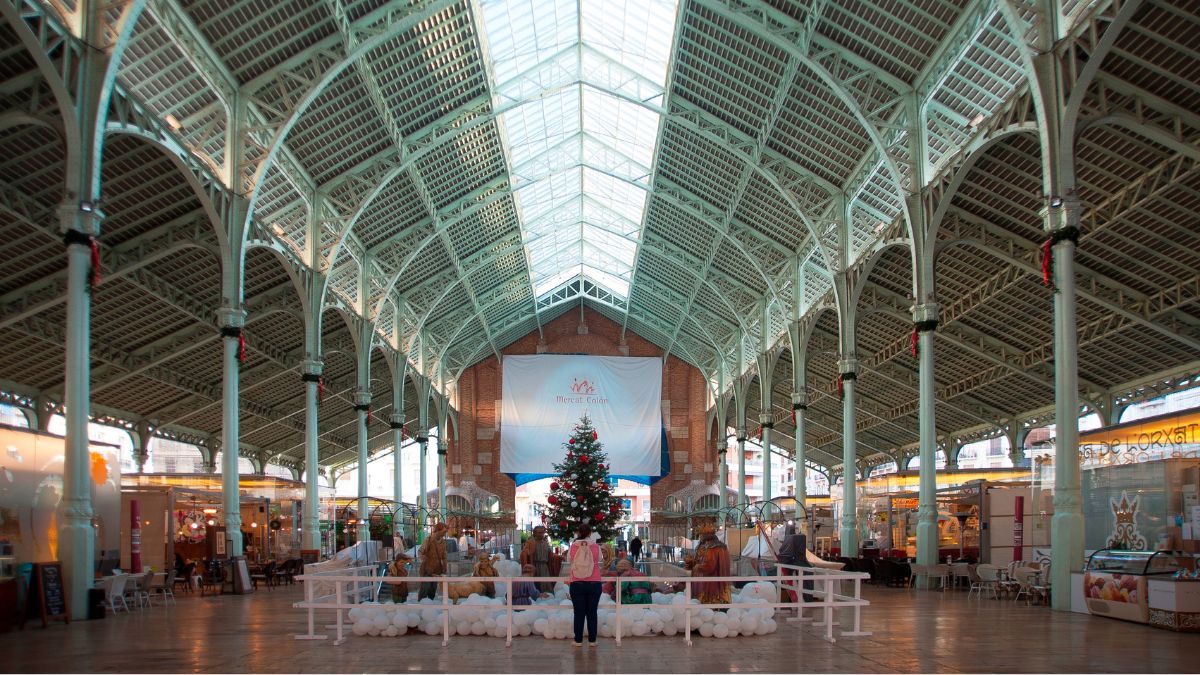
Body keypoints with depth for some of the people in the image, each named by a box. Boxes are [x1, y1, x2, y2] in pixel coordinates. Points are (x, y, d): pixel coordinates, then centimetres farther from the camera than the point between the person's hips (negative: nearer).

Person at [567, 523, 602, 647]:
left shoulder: (573, 547, -5)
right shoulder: (596, 547, -5)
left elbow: (569, 563, 7)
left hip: (577, 584, 0)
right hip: (594, 583, 0)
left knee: (579, 613, 6)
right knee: (592, 613, 7)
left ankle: (578, 640, 8)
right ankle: (592, 640, 10)